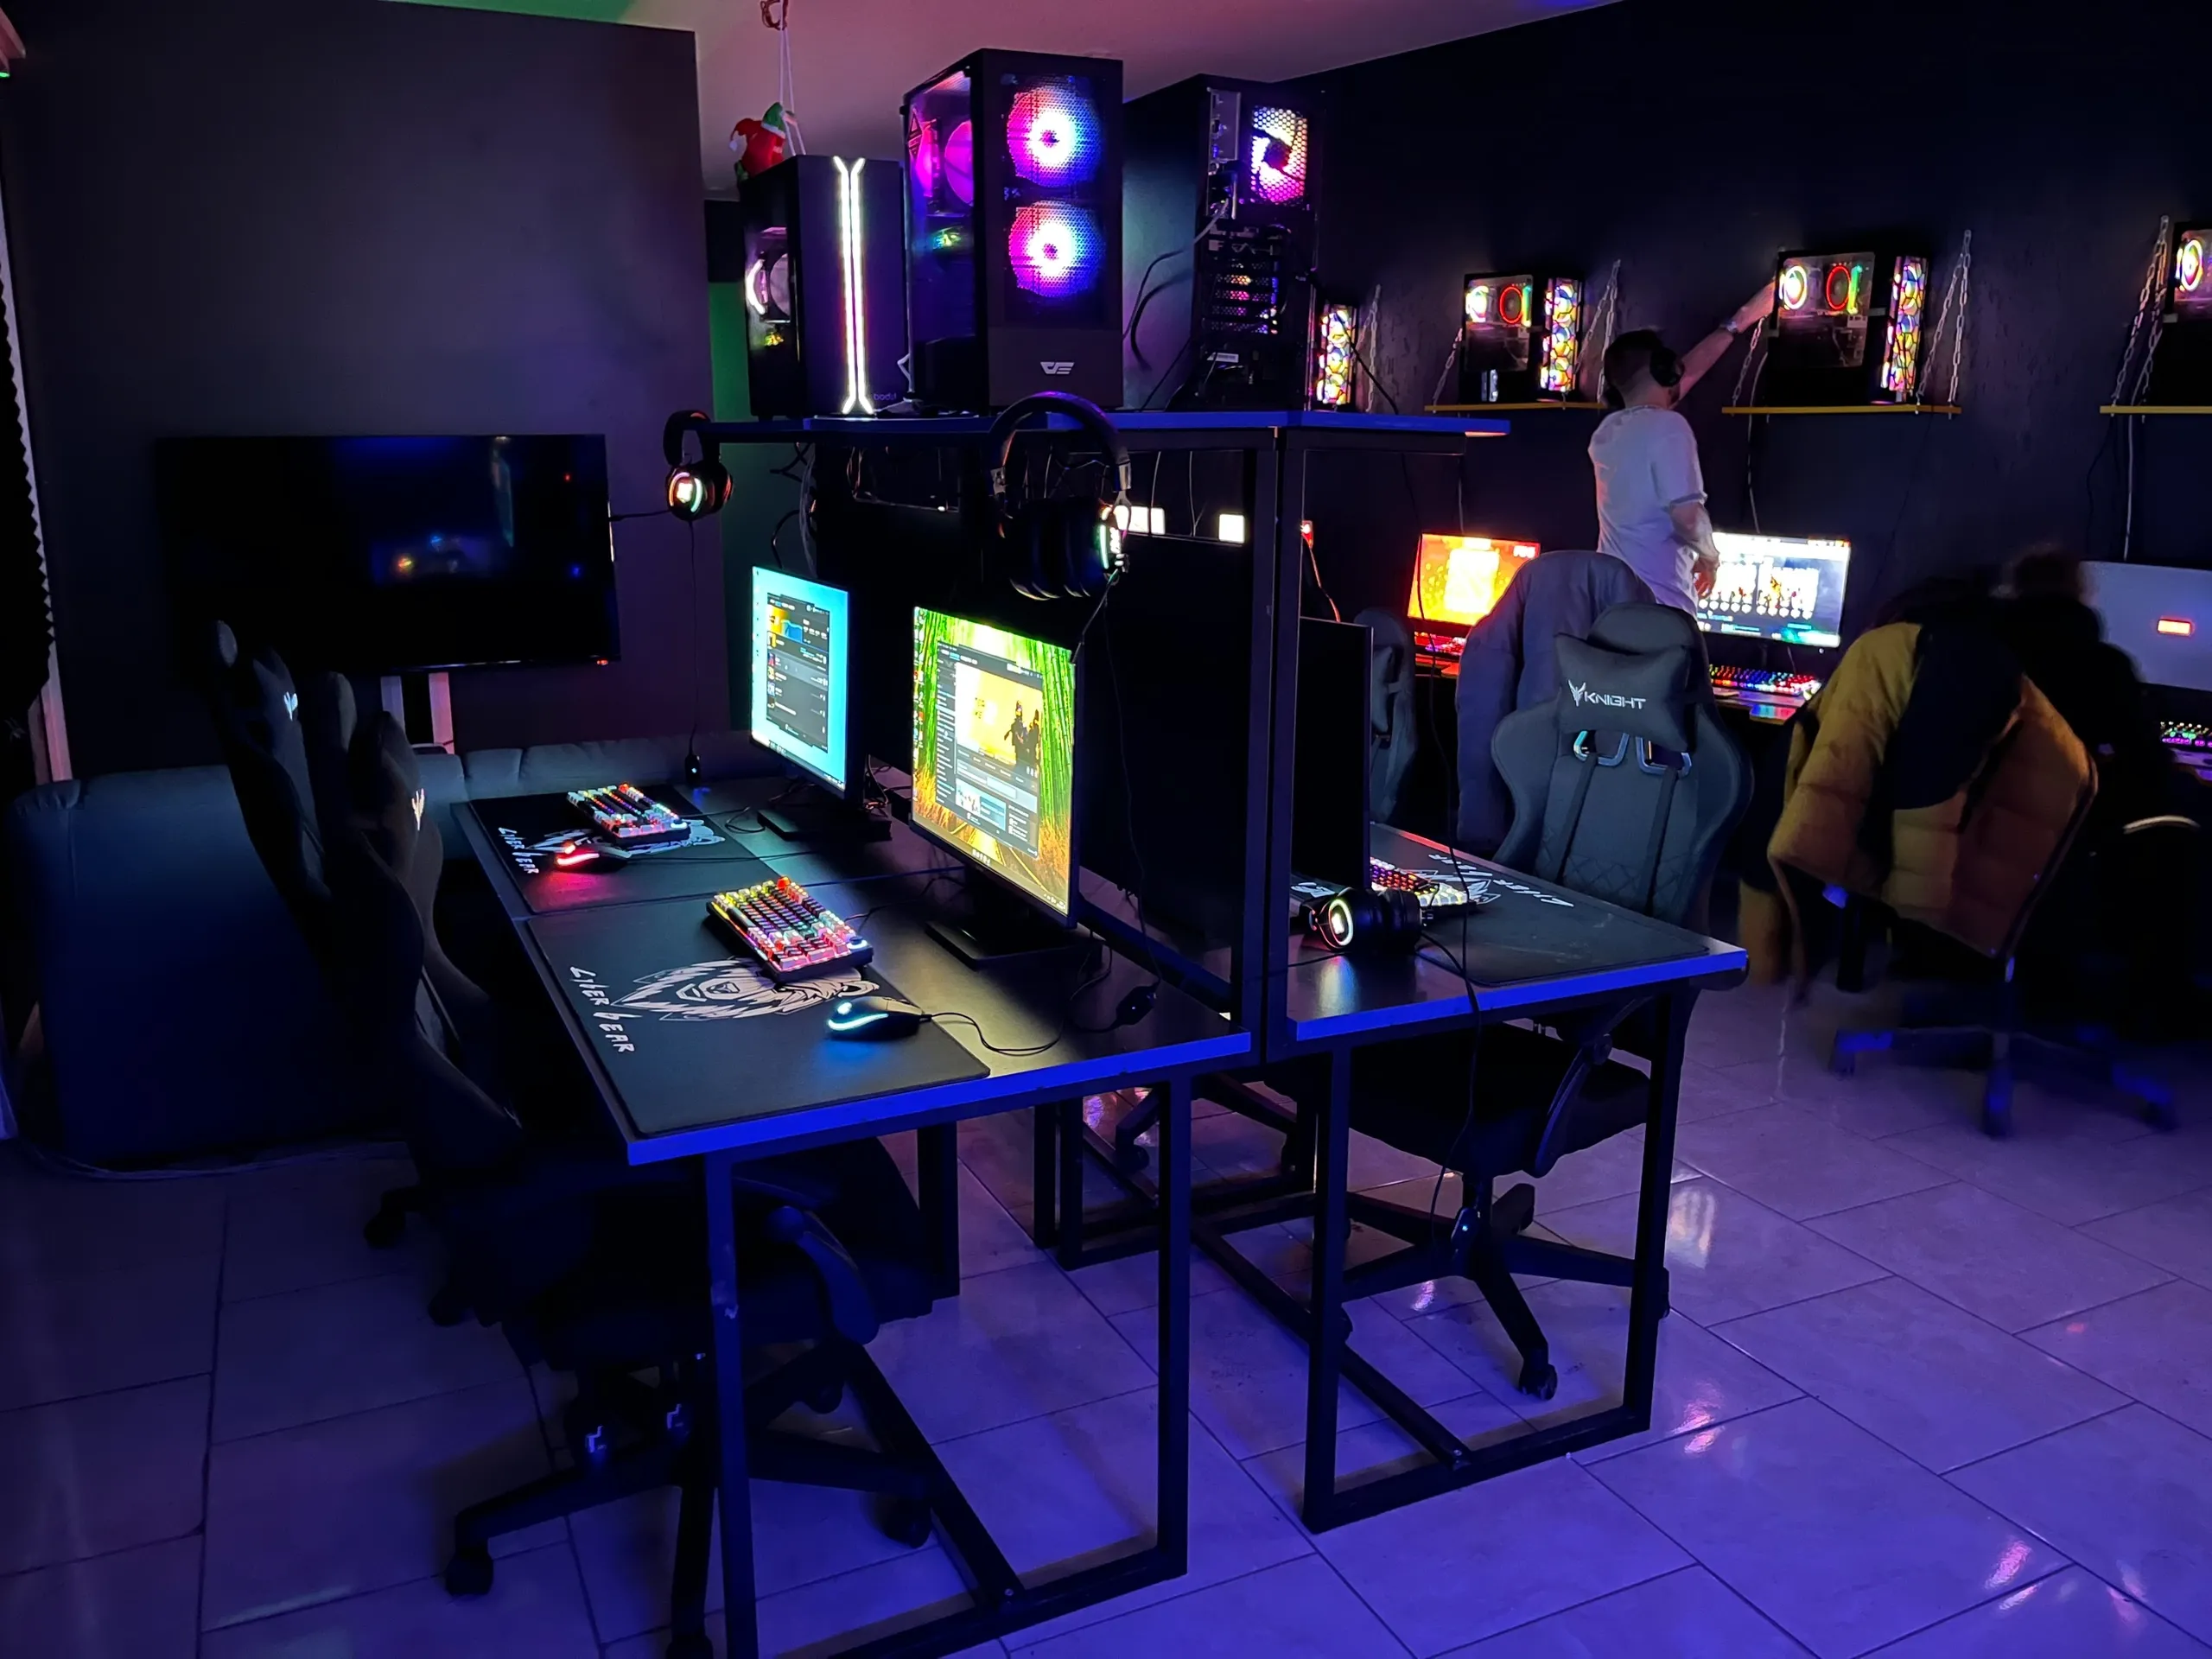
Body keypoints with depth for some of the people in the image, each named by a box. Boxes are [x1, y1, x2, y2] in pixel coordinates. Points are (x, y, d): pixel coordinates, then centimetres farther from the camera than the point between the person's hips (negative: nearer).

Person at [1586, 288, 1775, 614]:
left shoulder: (1608, 430, 14)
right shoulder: (1666, 426, -10)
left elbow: (1684, 373, 27)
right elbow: (1687, 516, -18)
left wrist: (1739, 321, 35)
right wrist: (1710, 556, 3)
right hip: (1659, 606, -8)